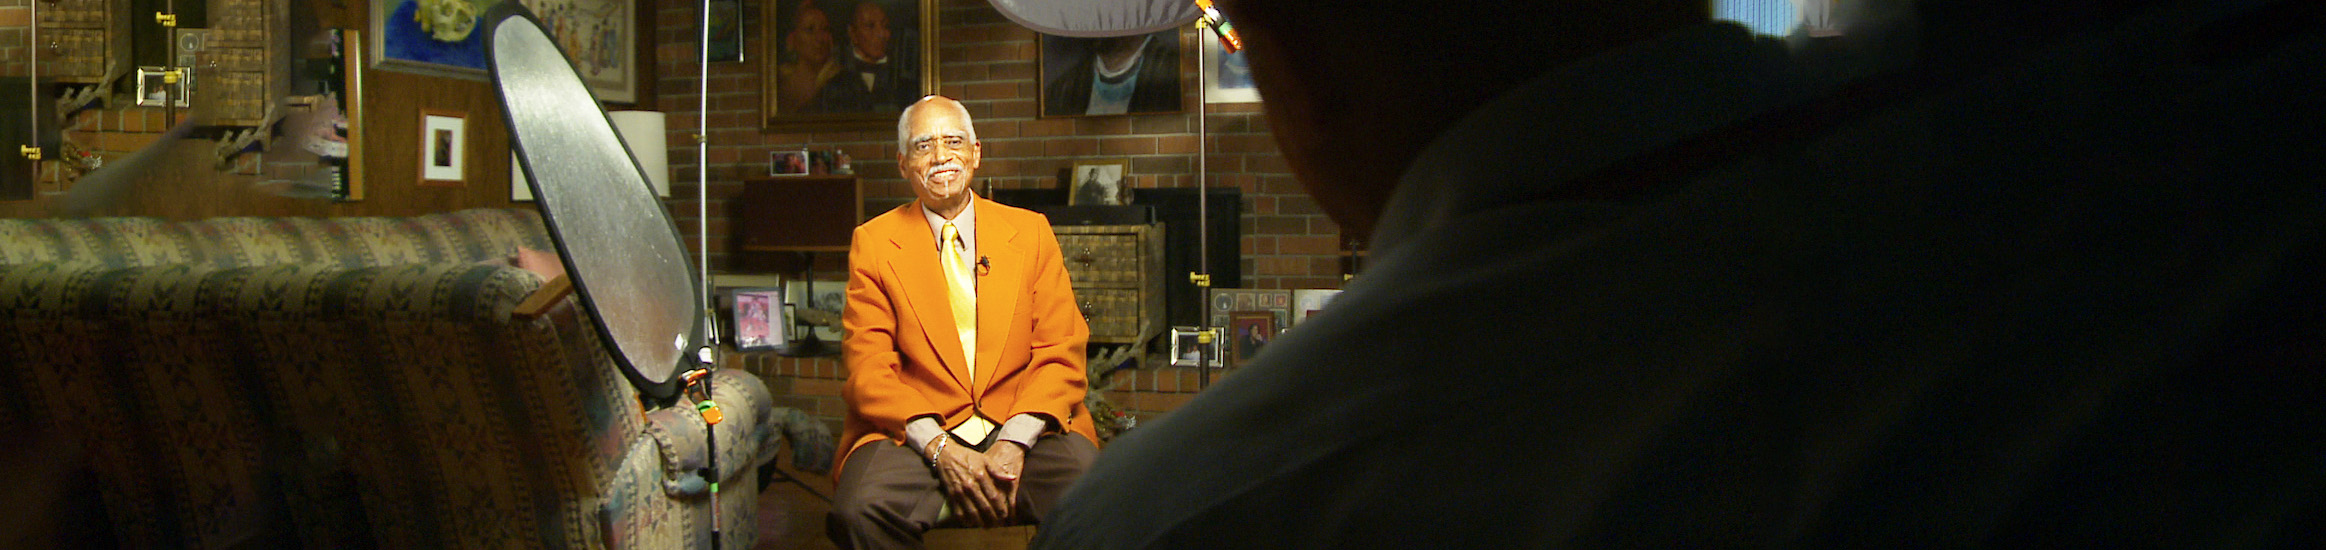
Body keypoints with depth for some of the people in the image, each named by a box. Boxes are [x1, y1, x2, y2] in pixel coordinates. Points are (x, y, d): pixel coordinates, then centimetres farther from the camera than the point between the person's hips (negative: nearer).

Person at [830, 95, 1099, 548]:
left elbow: (1062, 354, 7)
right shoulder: (873, 243, 10)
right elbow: (869, 368, 3)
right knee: (860, 511, -31)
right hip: (917, 434, 0)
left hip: (1025, 429, 0)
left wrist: (1015, 442, -11)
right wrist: (940, 447, -13)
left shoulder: (1031, 232, 13)